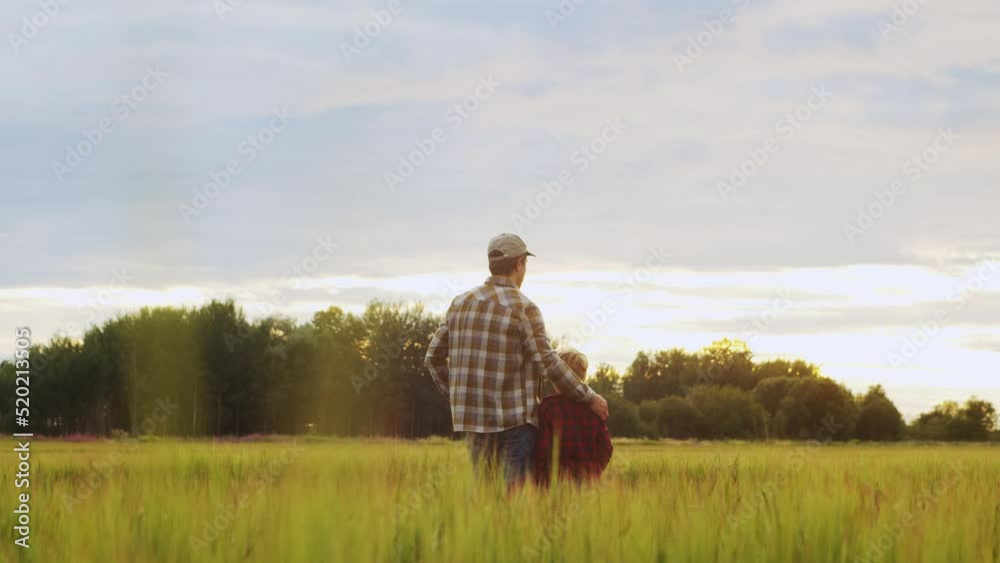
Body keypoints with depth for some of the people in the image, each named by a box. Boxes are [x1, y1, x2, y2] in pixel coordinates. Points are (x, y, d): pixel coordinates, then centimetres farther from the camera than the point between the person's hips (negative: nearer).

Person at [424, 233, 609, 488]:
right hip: (514, 418, -6)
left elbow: (434, 357, 12)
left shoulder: (461, 303, 8)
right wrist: (589, 398, -5)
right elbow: (548, 364, -14)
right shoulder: (523, 308, -10)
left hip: (473, 417, 6)